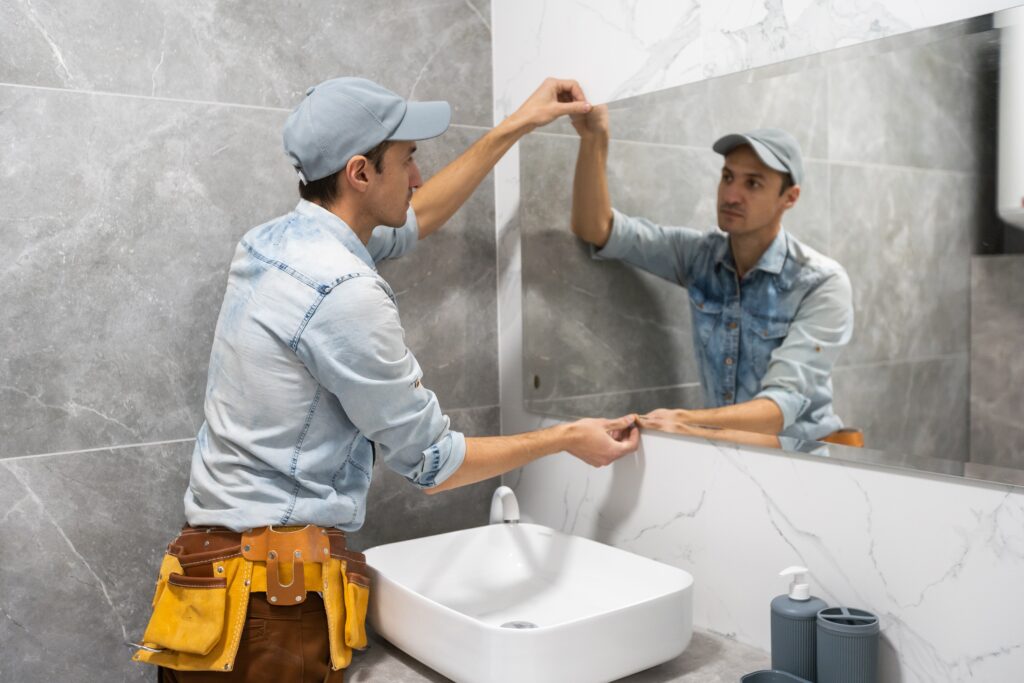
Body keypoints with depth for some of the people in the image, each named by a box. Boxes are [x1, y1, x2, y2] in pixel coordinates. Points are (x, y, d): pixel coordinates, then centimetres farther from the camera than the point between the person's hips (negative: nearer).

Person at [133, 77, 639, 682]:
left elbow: (411, 221, 22)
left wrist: (515, 127, 24)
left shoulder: (273, 241, 5)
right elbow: (432, 462, -13)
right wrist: (566, 440, 0)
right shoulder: (345, 292, -22)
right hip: (277, 589, -9)